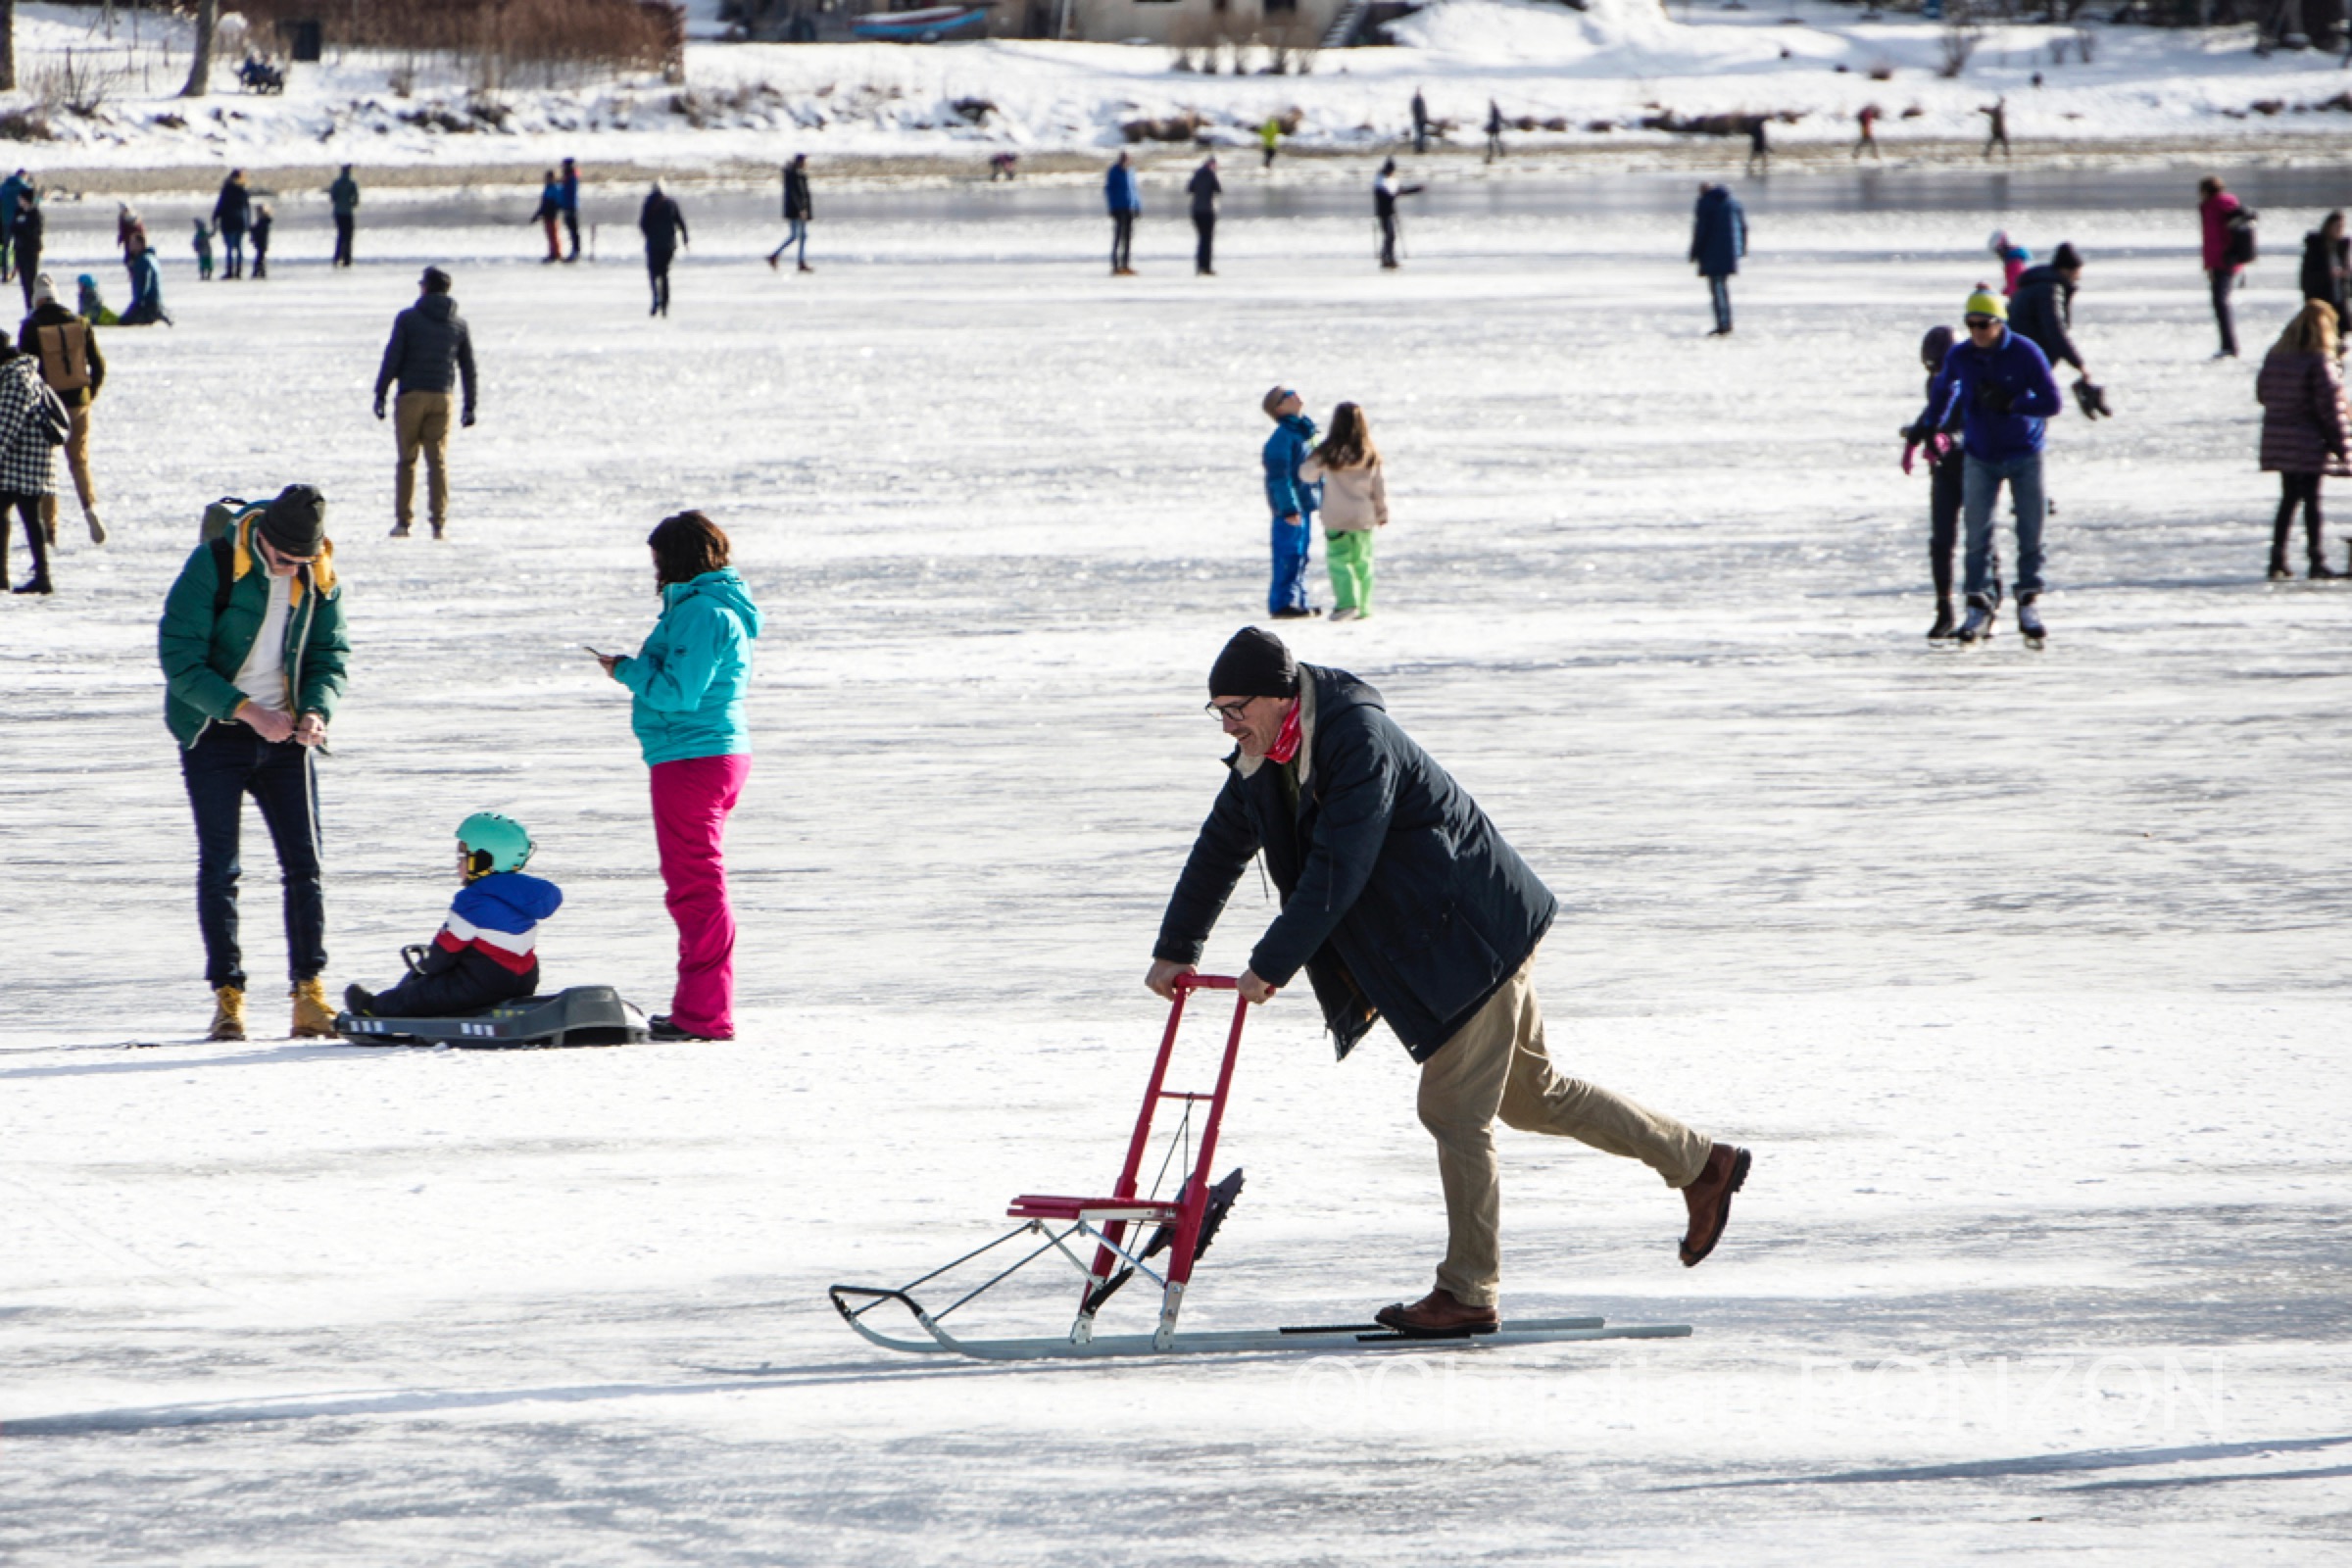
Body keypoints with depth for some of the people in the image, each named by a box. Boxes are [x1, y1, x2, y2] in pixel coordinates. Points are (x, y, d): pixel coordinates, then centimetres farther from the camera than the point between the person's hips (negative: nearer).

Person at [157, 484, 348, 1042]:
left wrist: (315, 710, -16)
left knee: (305, 865, -2)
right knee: (218, 867, -2)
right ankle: (227, 995, 3)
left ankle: (310, 991, 2)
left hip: (282, 736, 3)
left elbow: (329, 654, 6)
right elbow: (180, 659, -17)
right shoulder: (213, 566, -16)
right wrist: (245, 709, -25)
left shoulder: (320, 578, -2)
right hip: (214, 736, -3)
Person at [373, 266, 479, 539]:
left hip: (411, 395, -3)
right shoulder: (458, 324, 9)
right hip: (442, 397, 3)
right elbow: (468, 367, 12)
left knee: (406, 460, 4)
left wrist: (380, 394, -2)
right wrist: (470, 406, 16)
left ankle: (403, 520, 2)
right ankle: (439, 522, -3)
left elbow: (392, 358, -6)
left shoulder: (407, 319, -2)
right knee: (438, 460, 4)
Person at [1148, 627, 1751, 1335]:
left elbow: (1336, 872, -31)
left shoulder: (1361, 742, -26)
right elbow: (1220, 848, 11)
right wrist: (1176, 949, 8)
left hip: (1479, 936, -10)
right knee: (1530, 1094, 18)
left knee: (1454, 1110, -9)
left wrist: (1270, 965, -29)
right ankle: (1701, 1163, 28)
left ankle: (1468, 1292, -1)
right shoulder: (1267, 757, 2)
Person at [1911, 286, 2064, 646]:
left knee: (2030, 531, -1)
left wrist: (2009, 404, -25)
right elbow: (1942, 390, 18)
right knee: (1977, 533, -4)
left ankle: (2029, 600, 10)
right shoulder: (1959, 357, -4)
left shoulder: (2025, 353, -14)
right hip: (1979, 457, 2)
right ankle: (1979, 606, 1)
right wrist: (1927, 427, 27)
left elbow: (2051, 402, -14)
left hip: (2024, 454, -2)